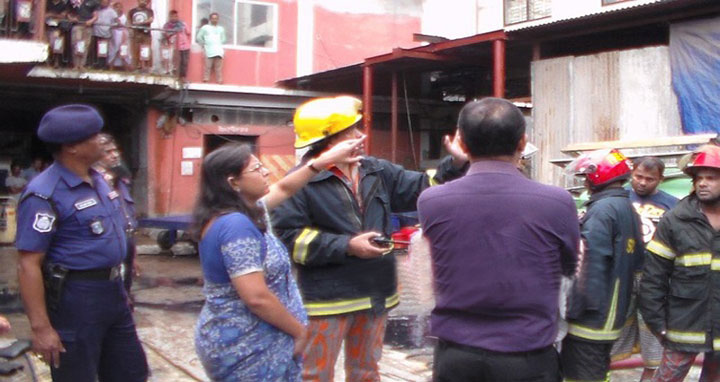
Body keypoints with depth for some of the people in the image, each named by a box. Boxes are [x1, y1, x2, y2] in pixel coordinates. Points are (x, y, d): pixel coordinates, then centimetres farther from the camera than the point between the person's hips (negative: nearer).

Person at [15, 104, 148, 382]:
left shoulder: (98, 179, 8)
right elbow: (28, 265, -21)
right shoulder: (45, 194, -19)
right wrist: (41, 327, -23)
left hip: (112, 291, 8)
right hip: (75, 297, -8)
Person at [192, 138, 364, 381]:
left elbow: (283, 188, 19)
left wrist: (327, 159, 16)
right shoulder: (235, 225, -24)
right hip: (246, 349, -10)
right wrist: (299, 331, -14)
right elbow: (257, 298, -28)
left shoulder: (231, 214, 6)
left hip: (237, 340, 10)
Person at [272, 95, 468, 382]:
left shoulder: (377, 172, 8)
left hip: (375, 294, 7)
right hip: (327, 298, -6)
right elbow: (288, 236, -18)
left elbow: (422, 189, 12)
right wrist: (347, 246, -21)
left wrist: (455, 164, -4)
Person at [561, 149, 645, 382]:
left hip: (591, 318, -10)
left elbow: (593, 264, -22)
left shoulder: (602, 210, -16)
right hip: (614, 316, 10)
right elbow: (636, 260, 19)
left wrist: (576, 308, -17)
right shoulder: (628, 209, 14)